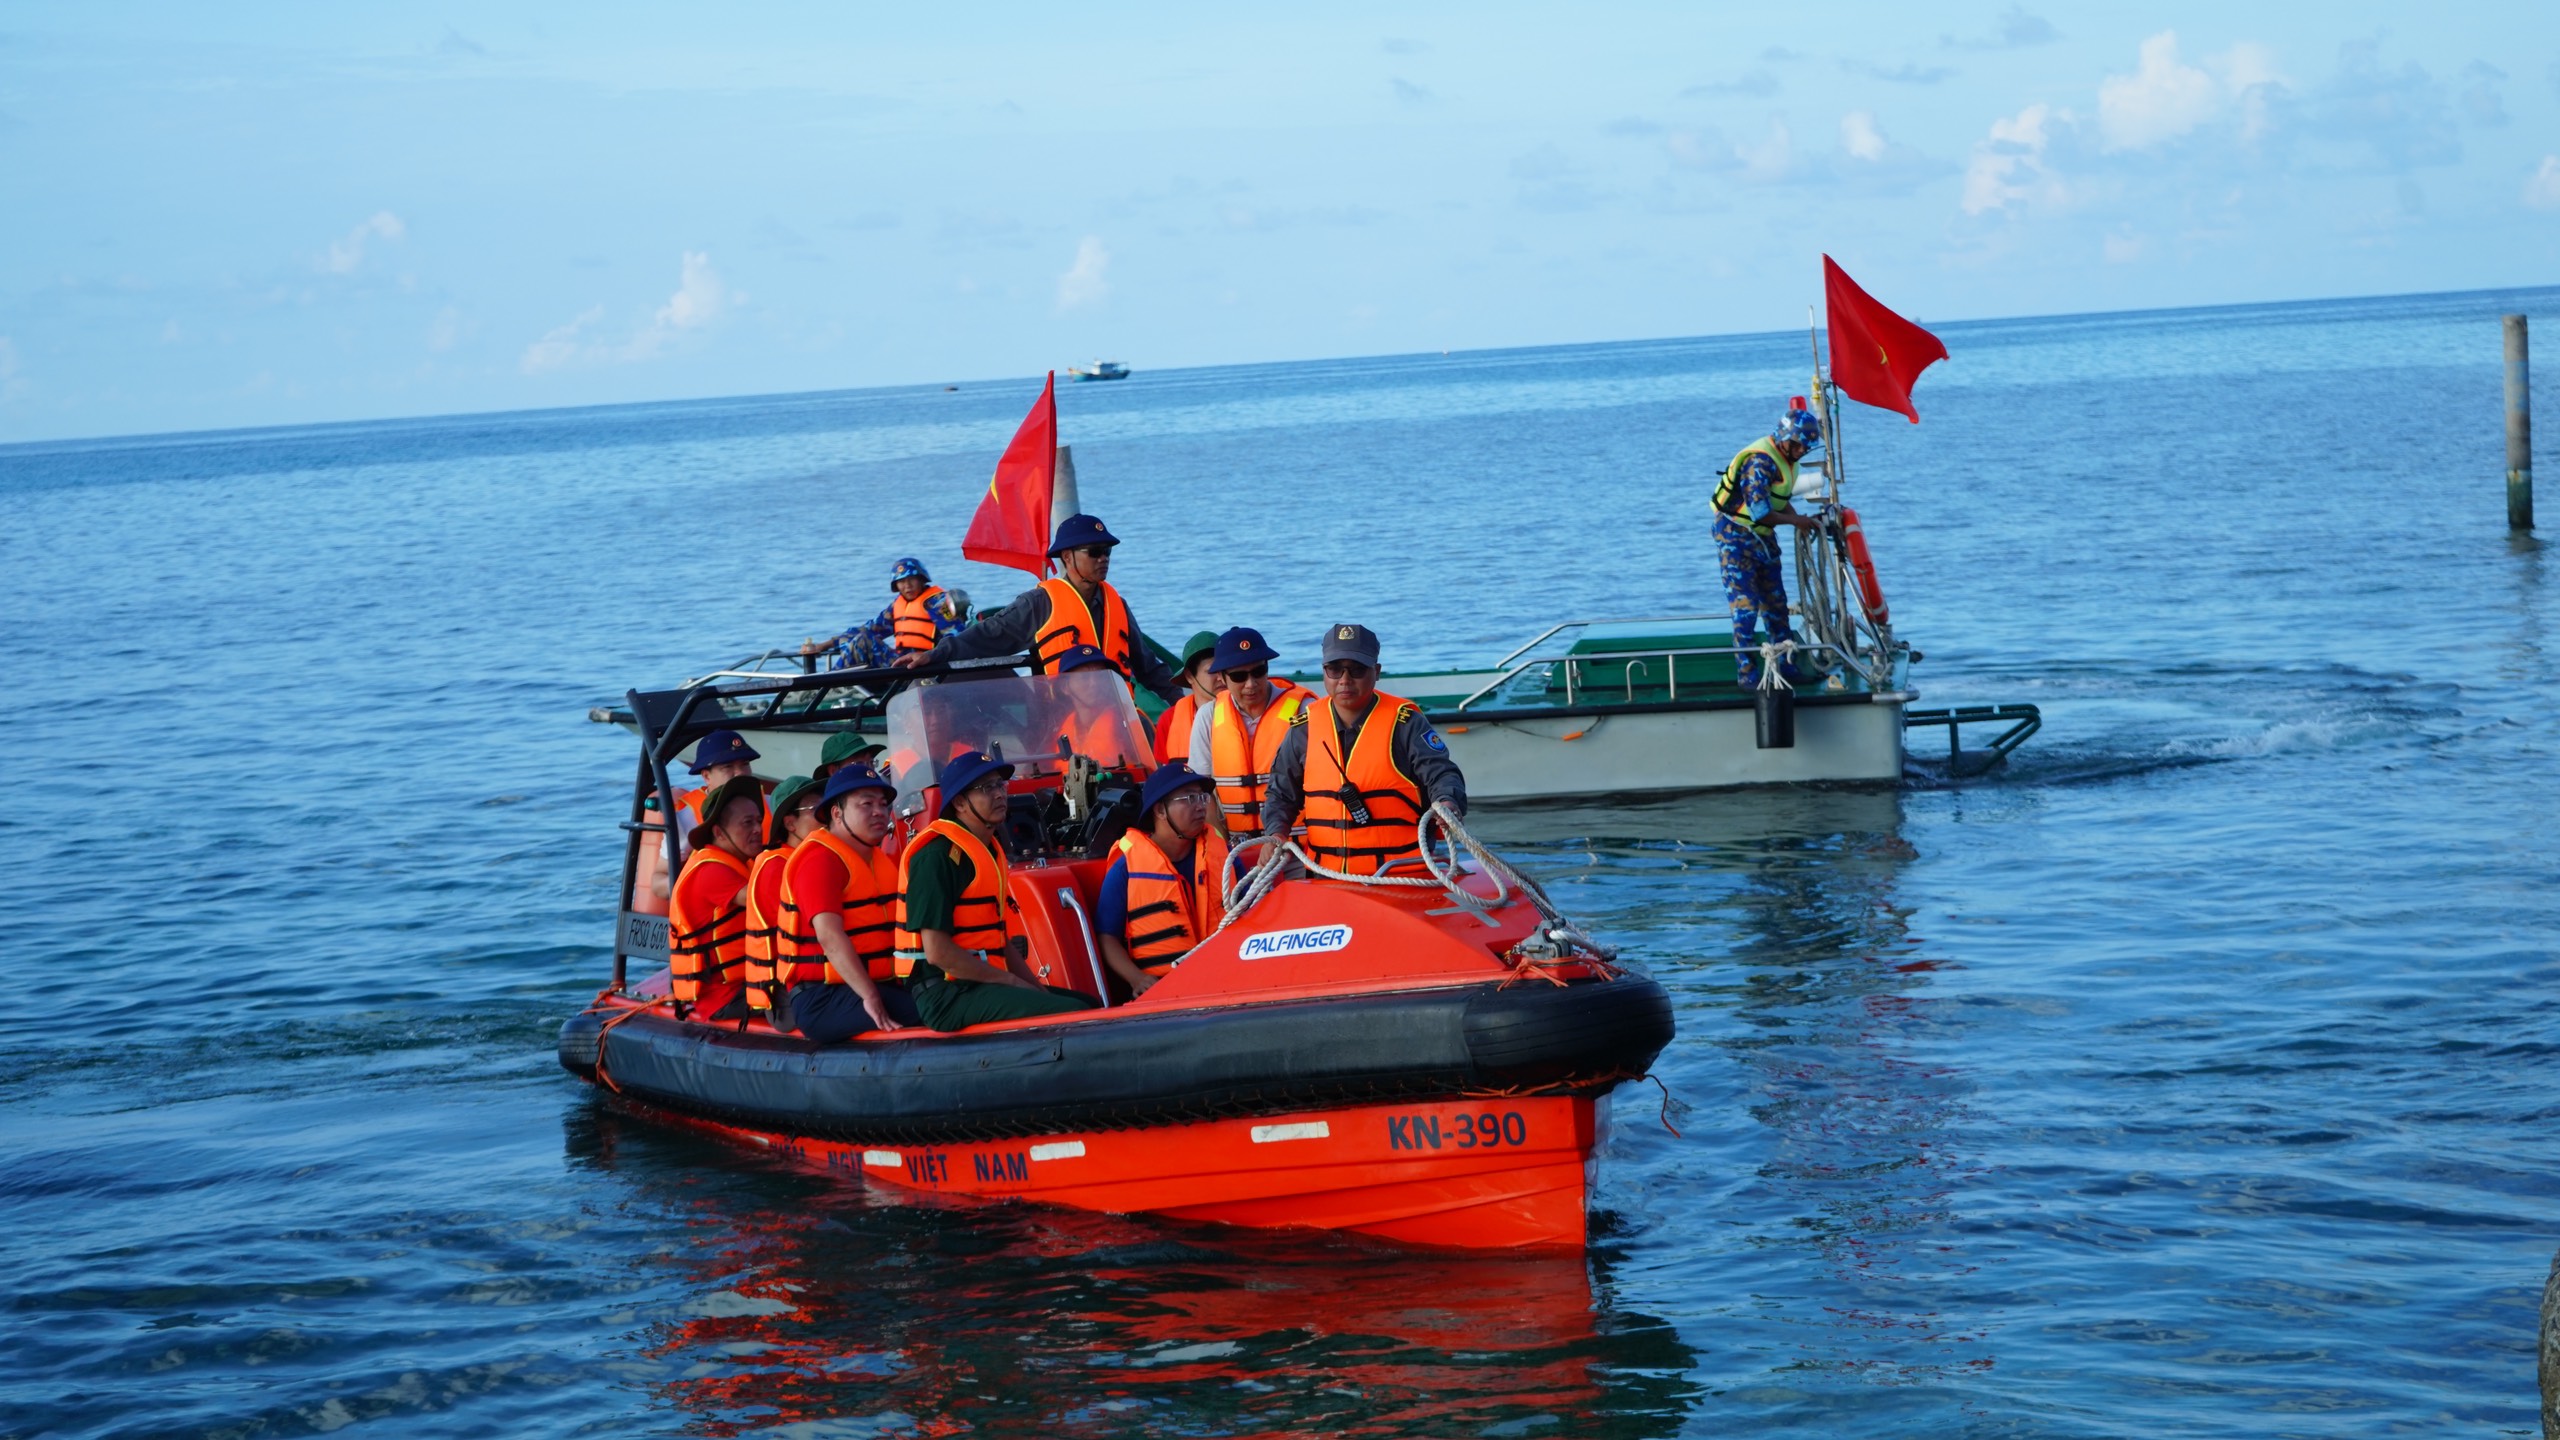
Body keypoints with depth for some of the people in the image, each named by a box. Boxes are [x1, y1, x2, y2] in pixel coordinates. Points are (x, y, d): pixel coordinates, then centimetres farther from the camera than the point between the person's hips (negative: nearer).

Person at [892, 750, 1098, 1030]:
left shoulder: (990, 852, 17)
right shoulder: (938, 856, -14)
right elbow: (937, 951, -20)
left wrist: (1032, 984, 7)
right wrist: (1010, 981, -14)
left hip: (983, 985, 10)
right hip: (947, 995, -10)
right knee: (1076, 1015, -21)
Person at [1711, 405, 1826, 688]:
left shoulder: (1784, 458, 6)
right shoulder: (1760, 462, -24)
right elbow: (1759, 512, -28)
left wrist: (1804, 522, -5)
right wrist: (1796, 521, -18)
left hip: (1763, 536, 9)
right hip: (1736, 536, -9)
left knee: (1776, 603, 11)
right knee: (1745, 606, -9)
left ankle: (1786, 666, 18)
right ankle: (1747, 673, -6)